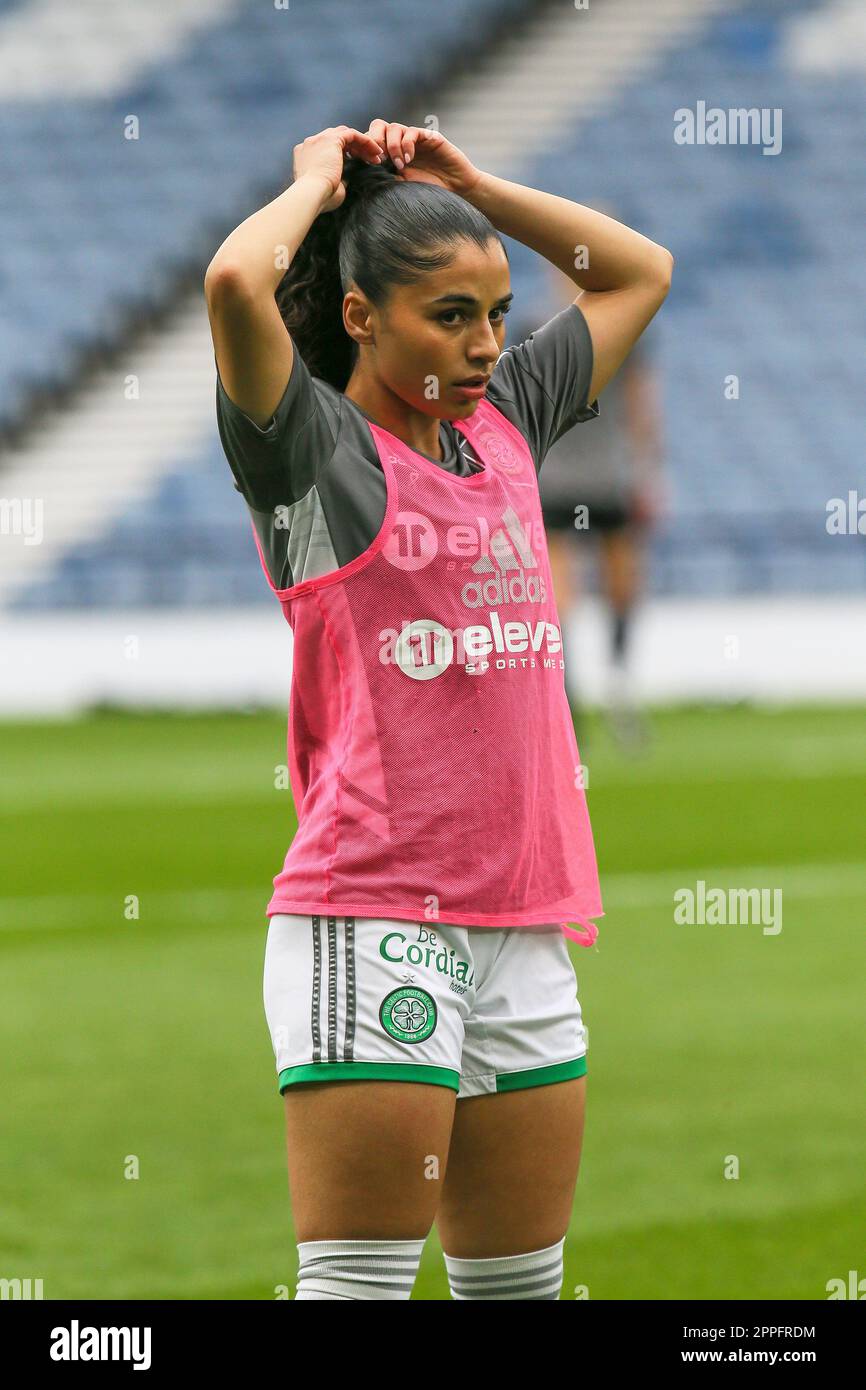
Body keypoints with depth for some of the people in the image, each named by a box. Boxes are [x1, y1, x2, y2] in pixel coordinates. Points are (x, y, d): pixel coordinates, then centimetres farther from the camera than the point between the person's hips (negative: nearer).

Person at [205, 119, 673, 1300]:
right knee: (358, 1284, -11)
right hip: (374, 918, -7)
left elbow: (641, 271, 28)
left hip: (523, 920, 7)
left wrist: (466, 184, 16)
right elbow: (236, 282, -22)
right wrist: (318, 185, -2)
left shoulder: (506, 422, 15)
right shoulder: (317, 443, -3)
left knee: (521, 1282, 10)